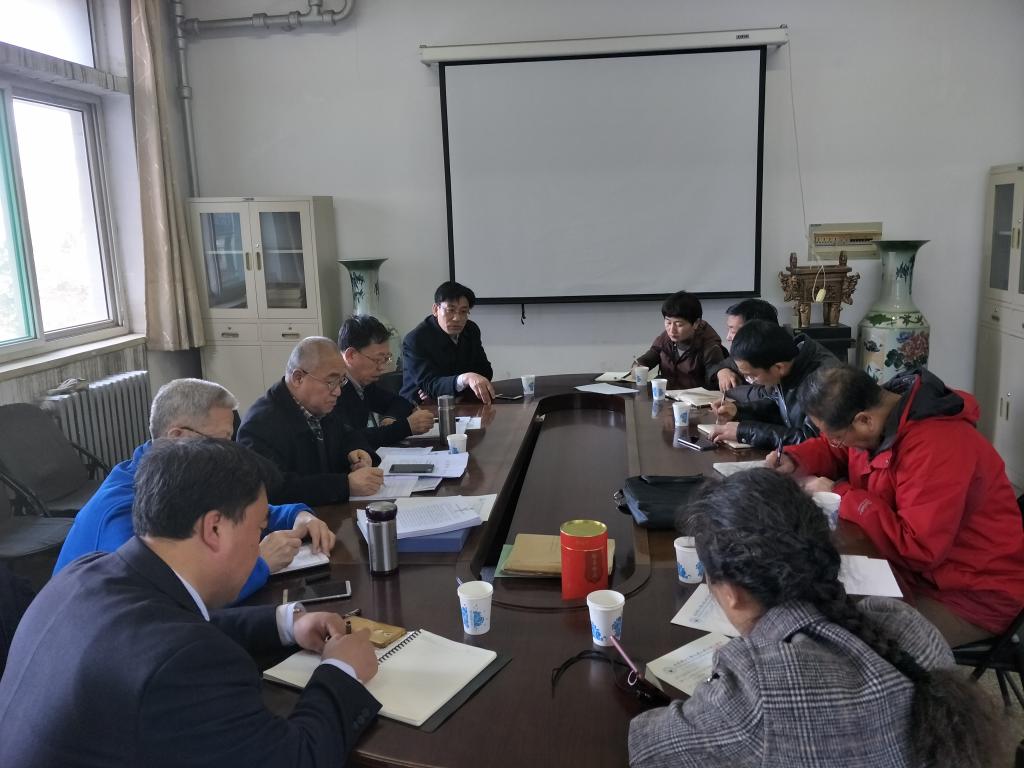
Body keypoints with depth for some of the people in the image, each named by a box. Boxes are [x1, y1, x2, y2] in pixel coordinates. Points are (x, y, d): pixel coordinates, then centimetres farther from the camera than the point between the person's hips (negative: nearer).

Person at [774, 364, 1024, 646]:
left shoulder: (937, 447, -32)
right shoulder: (877, 410, -5)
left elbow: (916, 547, -33)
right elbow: (834, 451, 15)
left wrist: (840, 495, -25)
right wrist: (792, 460, -5)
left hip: (973, 593, -8)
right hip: (913, 566, 8)